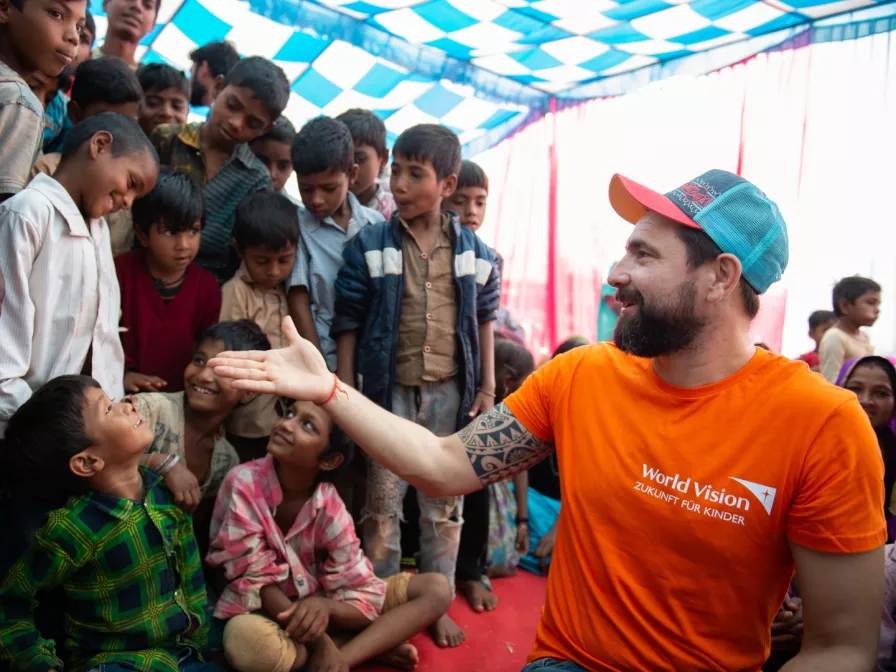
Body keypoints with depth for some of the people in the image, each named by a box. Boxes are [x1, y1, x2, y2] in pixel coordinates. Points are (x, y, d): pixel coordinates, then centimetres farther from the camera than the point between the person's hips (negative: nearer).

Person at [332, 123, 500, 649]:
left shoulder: (474, 250, 2)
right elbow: (348, 325, -3)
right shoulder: (369, 246, -4)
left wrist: (487, 387, 7)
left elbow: (484, 320, 11)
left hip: (451, 393, 2)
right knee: (383, 505, 8)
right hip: (390, 392, -2)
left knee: (445, 505, 13)